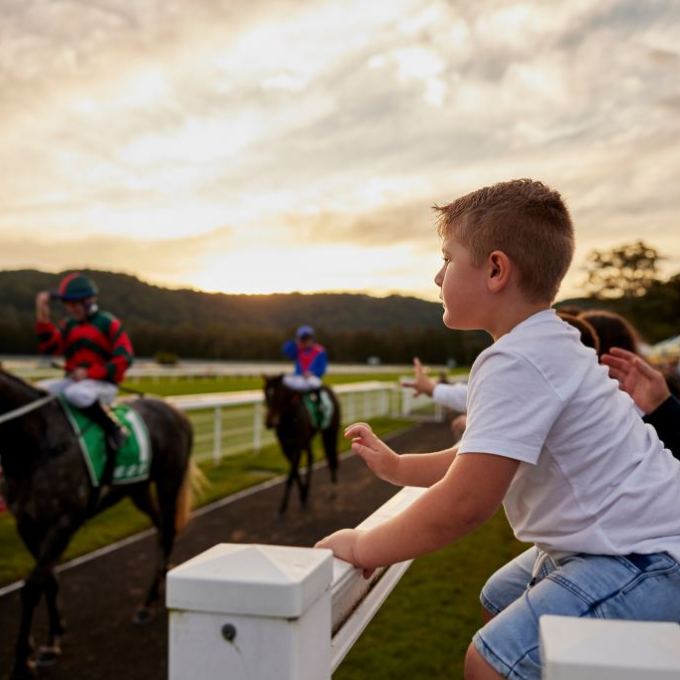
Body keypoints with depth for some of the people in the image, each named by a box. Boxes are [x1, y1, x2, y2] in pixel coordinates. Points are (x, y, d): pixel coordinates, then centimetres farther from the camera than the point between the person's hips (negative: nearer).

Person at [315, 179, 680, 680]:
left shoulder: (517, 361, -25)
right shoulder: (548, 344, 8)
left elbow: (465, 503, -29)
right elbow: (484, 462, 18)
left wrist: (362, 548, -16)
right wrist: (396, 467, 15)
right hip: (622, 542, 11)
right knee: (500, 601, 24)